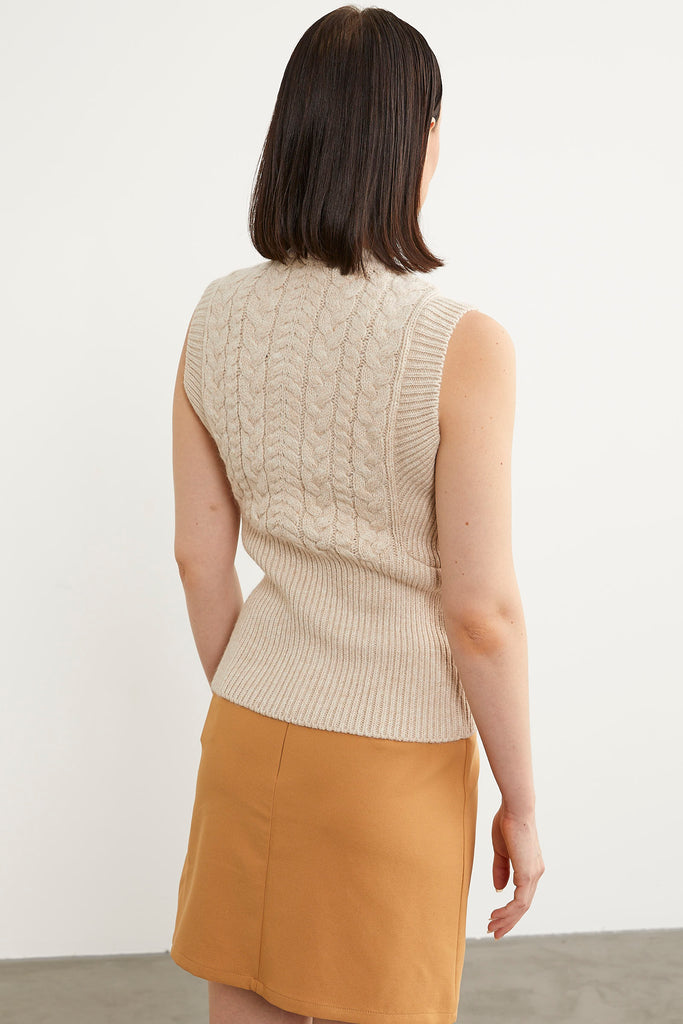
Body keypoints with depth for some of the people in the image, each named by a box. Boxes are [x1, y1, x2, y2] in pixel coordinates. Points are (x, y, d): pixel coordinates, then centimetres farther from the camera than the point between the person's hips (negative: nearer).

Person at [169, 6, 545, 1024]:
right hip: (393, 758, -4)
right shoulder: (461, 347, -21)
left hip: (252, 728, 5)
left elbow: (200, 560, 2)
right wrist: (521, 806, -5)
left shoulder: (217, 319, -5)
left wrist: (245, 716, 17)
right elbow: (482, 614, -18)